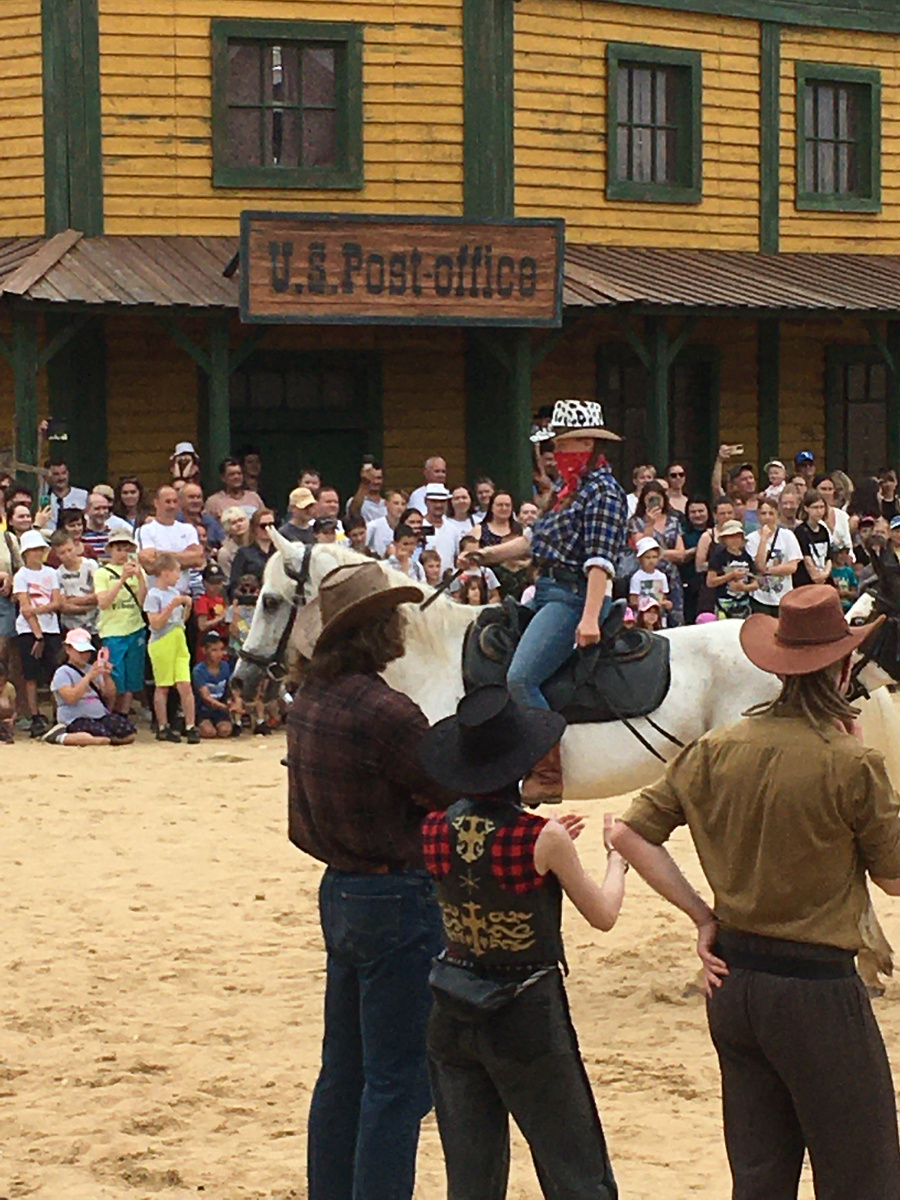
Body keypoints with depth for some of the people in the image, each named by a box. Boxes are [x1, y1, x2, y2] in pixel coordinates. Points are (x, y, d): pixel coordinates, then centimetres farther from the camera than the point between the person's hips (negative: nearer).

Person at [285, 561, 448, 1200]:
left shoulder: (309, 699, 3)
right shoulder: (386, 712, -24)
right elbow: (452, 793, -16)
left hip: (339, 889, 9)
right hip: (398, 898, -9)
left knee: (343, 1070, 19)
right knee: (398, 1081, -1)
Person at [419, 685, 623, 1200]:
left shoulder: (436, 831, -5)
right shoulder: (541, 838, -18)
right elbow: (603, 915, -4)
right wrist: (618, 855, 14)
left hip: (452, 1017, 5)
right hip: (527, 1017, -5)